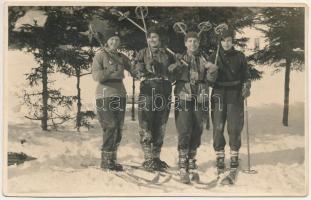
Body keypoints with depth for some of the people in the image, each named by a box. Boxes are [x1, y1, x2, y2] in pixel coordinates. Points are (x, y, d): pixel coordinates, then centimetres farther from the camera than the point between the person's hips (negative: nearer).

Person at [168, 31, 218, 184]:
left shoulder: (204, 58, 12)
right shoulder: (180, 58, 6)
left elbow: (209, 79, 9)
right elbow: (171, 76, -5)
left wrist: (212, 72, -10)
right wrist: (176, 66, -22)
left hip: (200, 99, 3)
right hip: (184, 98, -3)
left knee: (197, 132, 5)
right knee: (185, 132, -11)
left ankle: (192, 165, 18)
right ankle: (182, 168, -5)